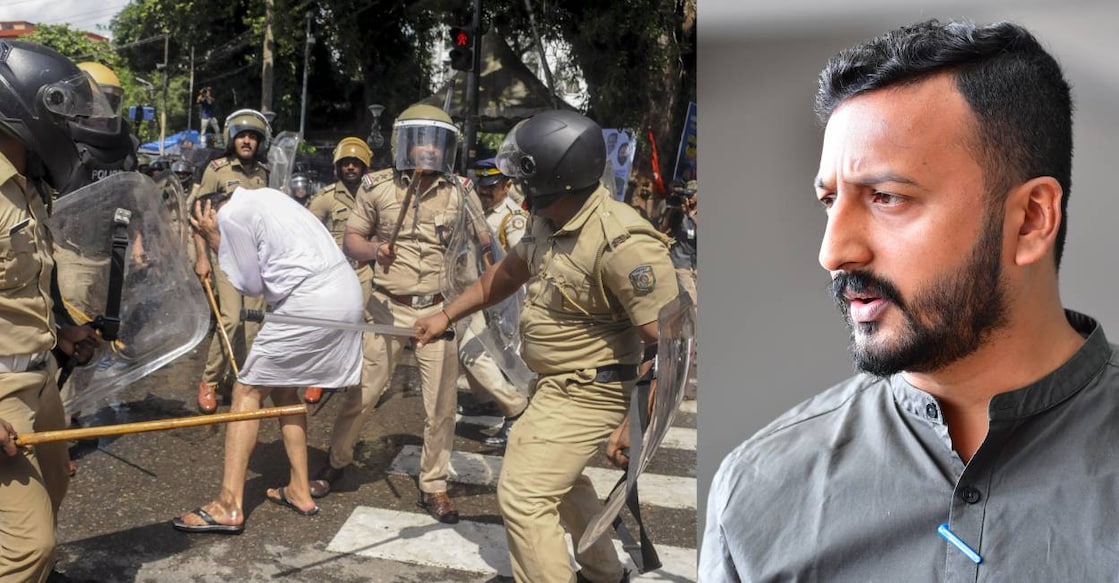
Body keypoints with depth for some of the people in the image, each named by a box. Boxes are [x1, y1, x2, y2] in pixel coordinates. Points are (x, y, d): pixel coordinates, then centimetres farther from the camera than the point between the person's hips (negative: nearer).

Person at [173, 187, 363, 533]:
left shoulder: (230, 216, -3)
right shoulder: (264, 197, 23)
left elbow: (251, 286, 2)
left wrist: (216, 243, 8)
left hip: (311, 305, -9)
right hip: (348, 295, 9)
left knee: (247, 391, 0)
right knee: (283, 389, 20)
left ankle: (229, 506, -4)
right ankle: (299, 492, 23)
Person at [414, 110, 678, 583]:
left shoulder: (622, 243, -29)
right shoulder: (551, 224, -1)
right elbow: (505, 274, 17)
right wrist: (446, 315, 13)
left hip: (585, 395, -10)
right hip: (557, 383, 10)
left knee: (524, 494, -11)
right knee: (559, 476, 27)